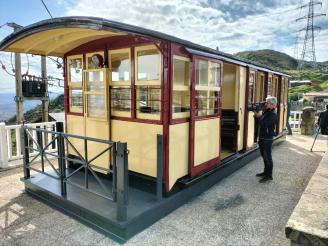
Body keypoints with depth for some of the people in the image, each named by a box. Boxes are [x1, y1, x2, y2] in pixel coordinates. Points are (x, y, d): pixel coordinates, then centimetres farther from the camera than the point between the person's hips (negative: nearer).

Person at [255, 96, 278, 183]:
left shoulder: (273, 114, -18)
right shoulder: (266, 112, 12)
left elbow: (264, 124, -26)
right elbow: (262, 121, 16)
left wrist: (259, 116, -15)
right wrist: (258, 115, 1)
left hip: (268, 138, -10)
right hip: (262, 137, 10)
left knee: (267, 157, -3)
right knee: (264, 156, 18)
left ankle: (269, 175, 6)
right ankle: (266, 172, 31)